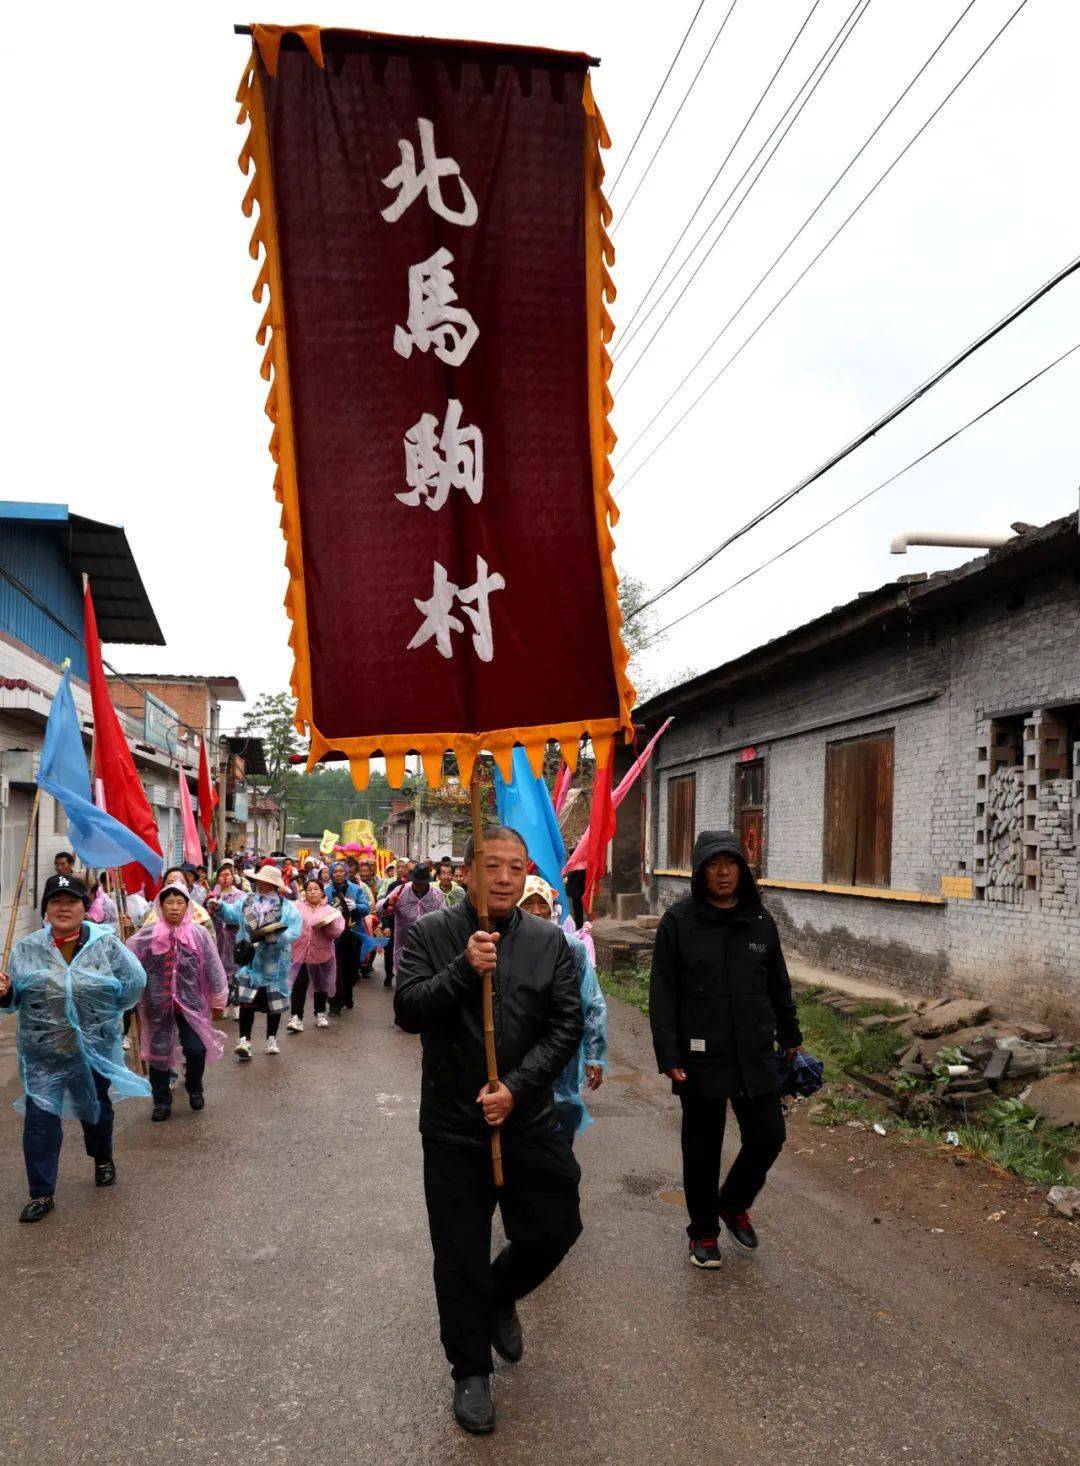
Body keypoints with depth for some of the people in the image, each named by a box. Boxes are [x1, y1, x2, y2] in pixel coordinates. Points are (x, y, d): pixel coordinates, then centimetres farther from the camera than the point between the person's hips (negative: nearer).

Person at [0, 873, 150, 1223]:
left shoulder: (107, 944, -8)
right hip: (42, 1053, 0)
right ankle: (41, 1193, 12)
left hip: (95, 1049, 0)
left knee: (96, 1108, 20)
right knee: (40, 1119, -3)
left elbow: (135, 982, 0)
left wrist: (105, 1013, 3)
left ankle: (103, 1159, 47)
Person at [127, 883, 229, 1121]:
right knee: (159, 1052, 7)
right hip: (158, 1004, 1)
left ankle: (194, 1089, 26)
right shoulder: (147, 936, -5)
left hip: (191, 1003, 0)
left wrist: (218, 1001, 5)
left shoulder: (199, 934, -4)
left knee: (196, 1049, -4)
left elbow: (213, 969, 1)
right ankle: (162, 1102, 25)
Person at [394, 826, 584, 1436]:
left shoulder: (550, 941, -1)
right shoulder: (431, 933, -5)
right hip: (453, 1127, -1)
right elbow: (408, 1011, -12)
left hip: (530, 1121, 2)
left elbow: (566, 1026, -5)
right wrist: (464, 970, -27)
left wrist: (515, 1089, -15)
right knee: (461, 1255, 9)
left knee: (555, 1229, 9)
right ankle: (471, 1372, 31)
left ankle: (501, 1297, 42)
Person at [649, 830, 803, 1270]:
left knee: (768, 1137, 7)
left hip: (755, 1056, 4)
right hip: (700, 1060, -3)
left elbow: (778, 986, 15)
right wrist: (668, 1057, -13)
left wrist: (790, 1038, 19)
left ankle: (733, 1204, 35)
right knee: (703, 1149, 9)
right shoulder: (678, 921, -9)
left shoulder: (760, 920, 3)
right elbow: (663, 995, -9)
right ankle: (703, 1231, 30)